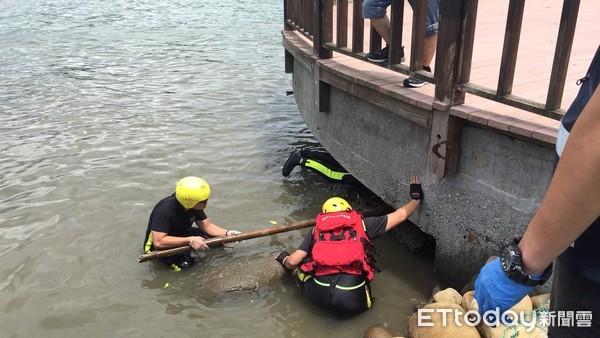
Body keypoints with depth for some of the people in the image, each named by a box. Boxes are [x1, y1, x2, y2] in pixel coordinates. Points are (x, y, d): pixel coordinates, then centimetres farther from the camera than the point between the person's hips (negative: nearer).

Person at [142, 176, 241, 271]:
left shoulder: (193, 205, -13)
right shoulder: (164, 210, -35)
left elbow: (207, 226, -4)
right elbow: (158, 242, -39)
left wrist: (227, 233, -21)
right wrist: (190, 240, -42)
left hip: (179, 234, 7)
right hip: (159, 246, -7)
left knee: (216, 237, -8)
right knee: (185, 264, -32)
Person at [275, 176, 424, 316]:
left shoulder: (316, 230, 17)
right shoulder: (362, 224, 15)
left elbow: (292, 262, 13)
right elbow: (401, 215, 20)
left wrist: (285, 262, 37)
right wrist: (417, 197, 37)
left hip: (319, 296, 3)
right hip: (352, 301, -2)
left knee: (299, 264, 30)